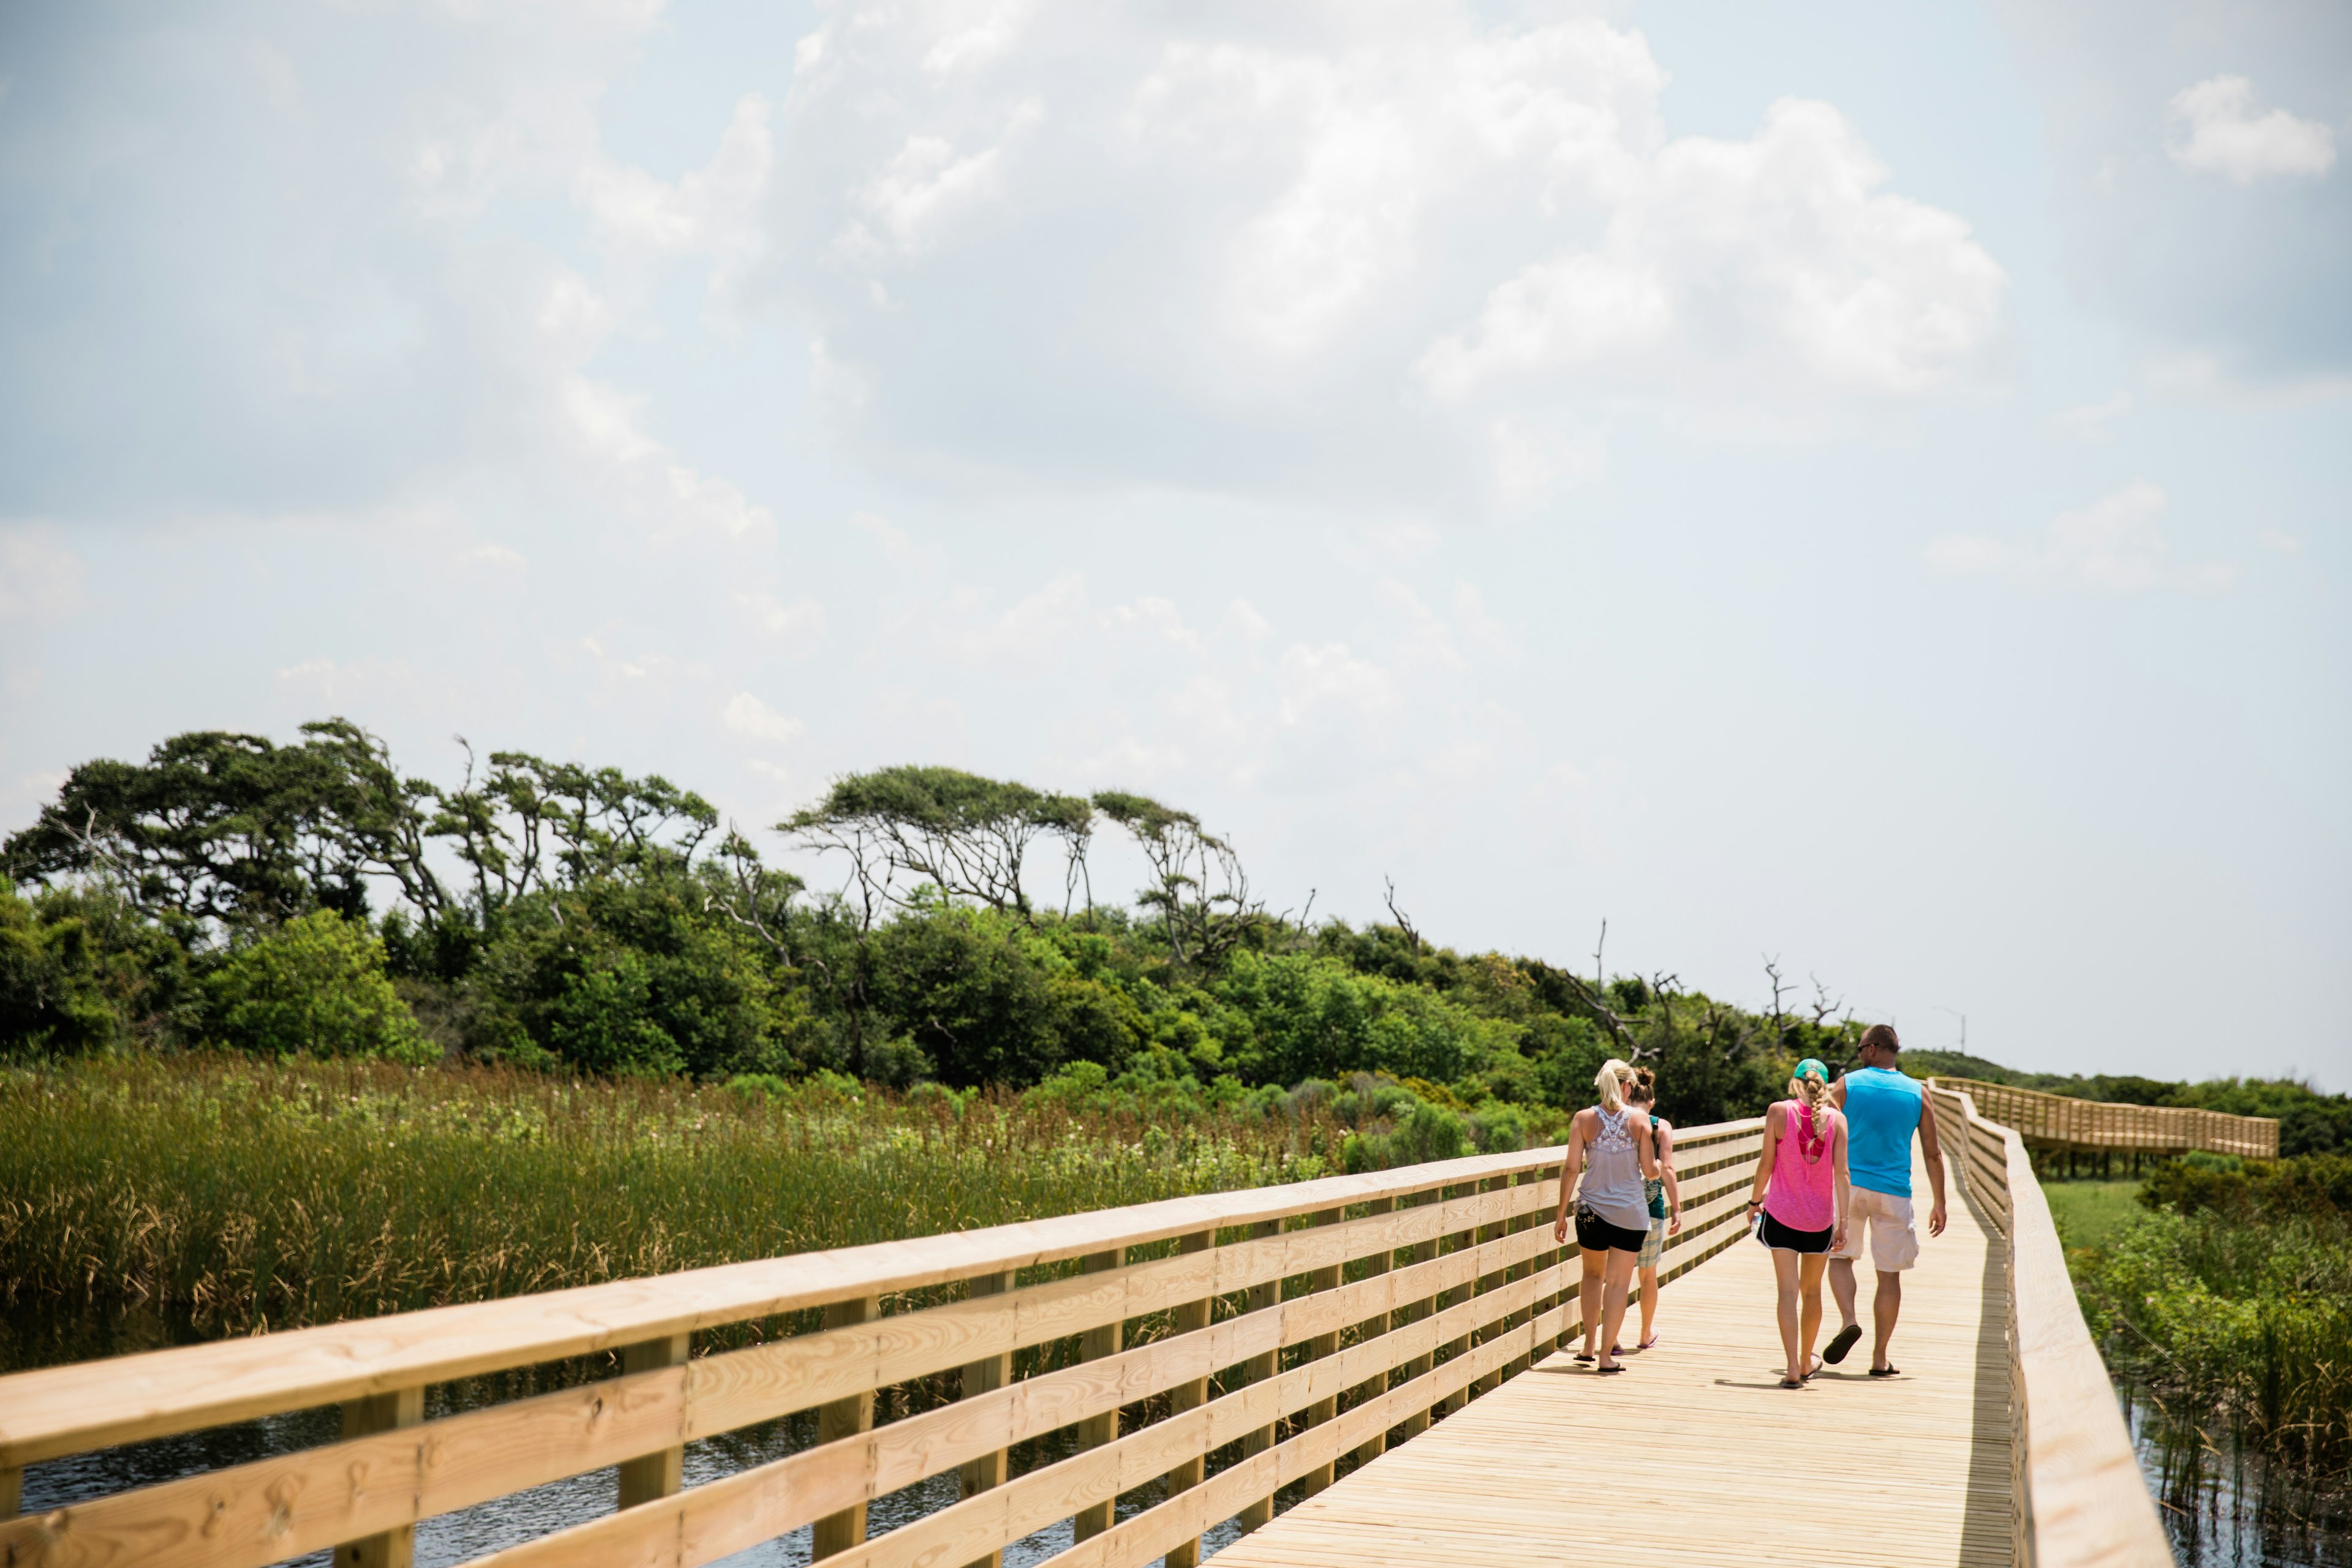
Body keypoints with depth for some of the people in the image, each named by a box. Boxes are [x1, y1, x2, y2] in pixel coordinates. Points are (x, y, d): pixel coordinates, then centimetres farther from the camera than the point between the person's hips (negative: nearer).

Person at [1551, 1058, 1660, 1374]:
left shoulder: (1584, 1119, -4)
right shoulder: (1639, 1120, -5)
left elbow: (1572, 1168, -5)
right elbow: (1650, 1170, -5)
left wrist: (1561, 1212, 2)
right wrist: (1657, 1163, 19)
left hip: (1591, 1211, 1)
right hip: (1630, 1213, -1)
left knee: (1593, 1274, 22)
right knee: (1618, 1283, 5)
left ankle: (1589, 1344, 20)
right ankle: (1607, 1355, 5)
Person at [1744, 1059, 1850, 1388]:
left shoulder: (1778, 1112, -5)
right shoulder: (1836, 1119, -2)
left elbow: (1766, 1163, -4)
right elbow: (1841, 1172, -6)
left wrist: (1754, 1201, 10)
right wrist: (1843, 1221, -5)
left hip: (1781, 1213, -2)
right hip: (1820, 1217, 2)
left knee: (1788, 1290, -4)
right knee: (1812, 1291, 17)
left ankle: (1793, 1368, -15)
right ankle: (1806, 1361, 32)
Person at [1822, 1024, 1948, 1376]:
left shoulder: (1846, 1085, -1)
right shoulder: (1917, 1093, 4)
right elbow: (1933, 1153, 4)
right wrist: (1939, 1205, 10)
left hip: (1850, 1185, -1)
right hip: (1894, 1191, 1)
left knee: (1840, 1256, 16)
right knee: (1889, 1274, 7)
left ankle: (1849, 1320, -9)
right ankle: (1879, 1358, 9)